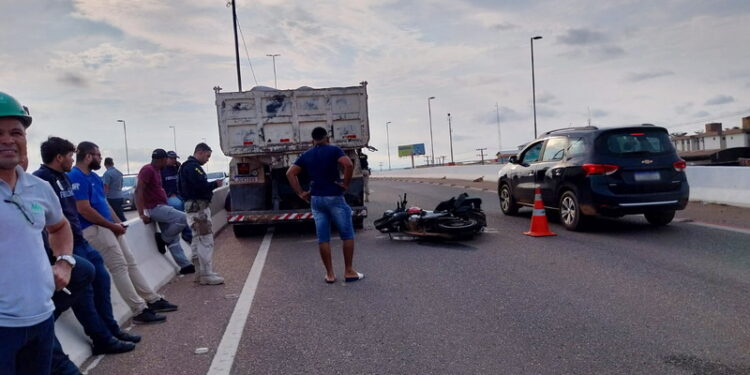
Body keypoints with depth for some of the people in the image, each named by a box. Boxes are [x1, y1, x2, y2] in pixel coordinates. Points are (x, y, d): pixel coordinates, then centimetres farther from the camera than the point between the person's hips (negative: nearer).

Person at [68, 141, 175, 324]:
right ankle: (140, 311, -6)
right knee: (119, 267, -10)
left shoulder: (93, 176, 16)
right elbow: (84, 210, -21)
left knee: (131, 263, 11)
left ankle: (153, 300, 18)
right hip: (94, 229, -10)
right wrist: (112, 225, -14)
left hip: (108, 227, 10)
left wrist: (118, 222, 7)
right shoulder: (76, 177, -15)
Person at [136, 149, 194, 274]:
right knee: (183, 218, -22)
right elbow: (138, 191, -21)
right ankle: (163, 239, -3)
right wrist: (142, 214, -26)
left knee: (174, 239, 9)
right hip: (155, 208, -9)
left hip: (161, 206, 10)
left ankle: (185, 265, 12)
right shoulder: (148, 170, -14)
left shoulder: (156, 170, 14)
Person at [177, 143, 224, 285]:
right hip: (198, 206, -11)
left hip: (194, 205, 11)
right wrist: (215, 184, -9)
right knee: (206, 241, -9)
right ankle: (207, 275, -7)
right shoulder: (193, 167, -14)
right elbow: (202, 185, -24)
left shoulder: (190, 166, 19)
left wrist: (210, 186, 4)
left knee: (198, 241, 15)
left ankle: (201, 273, 23)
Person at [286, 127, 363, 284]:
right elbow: (348, 165, -20)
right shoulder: (333, 150, -3)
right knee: (347, 235, 6)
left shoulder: (306, 155, 11)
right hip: (334, 197, -4)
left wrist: (300, 193, 6)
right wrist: (345, 184, -10)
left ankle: (330, 274, 11)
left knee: (323, 238, 7)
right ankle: (349, 272, 8)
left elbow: (290, 173, 7)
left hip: (316, 199, 5)